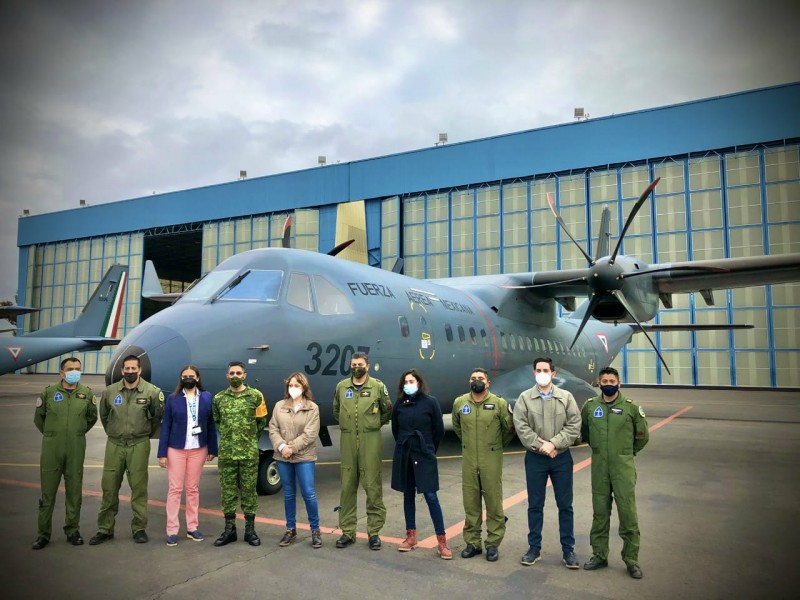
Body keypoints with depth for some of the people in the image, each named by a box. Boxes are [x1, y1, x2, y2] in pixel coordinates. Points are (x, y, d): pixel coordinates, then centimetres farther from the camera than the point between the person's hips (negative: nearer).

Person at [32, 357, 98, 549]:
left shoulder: (87, 394, 3)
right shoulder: (49, 392, 0)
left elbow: (92, 418, 18)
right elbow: (38, 417, 13)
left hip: (76, 448, 1)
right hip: (51, 447, -1)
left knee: (74, 491, 6)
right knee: (48, 491, 4)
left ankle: (72, 530, 18)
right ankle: (43, 534, 15)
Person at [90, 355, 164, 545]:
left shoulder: (152, 392, -6)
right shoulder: (110, 391, 1)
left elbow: (158, 415, 7)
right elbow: (103, 415, 17)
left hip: (139, 445, -2)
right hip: (114, 444, 2)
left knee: (139, 487, 3)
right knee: (109, 487, 8)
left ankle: (139, 528, 13)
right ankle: (105, 529, 20)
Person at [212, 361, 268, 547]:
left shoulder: (255, 395, -3)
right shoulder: (218, 398, 4)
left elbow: (262, 421, 7)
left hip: (249, 453, -2)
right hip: (226, 453, 2)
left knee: (249, 490, 5)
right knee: (228, 491, 8)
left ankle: (250, 529, 15)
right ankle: (229, 529, 19)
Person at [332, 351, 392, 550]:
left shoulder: (378, 386, -1)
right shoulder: (341, 387, 7)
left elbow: (387, 410, 10)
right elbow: (336, 410, 21)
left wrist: (376, 424, 8)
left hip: (371, 440, -2)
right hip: (347, 440, 3)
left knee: (373, 486, 0)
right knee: (347, 486, 7)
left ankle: (374, 532, 11)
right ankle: (347, 531, 17)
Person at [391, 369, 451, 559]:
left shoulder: (430, 402, -7)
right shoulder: (399, 405, 1)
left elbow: (439, 430, -1)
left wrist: (428, 449, 6)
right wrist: (405, 445, 13)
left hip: (424, 456, -3)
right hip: (404, 456, 3)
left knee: (431, 496, -5)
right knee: (408, 495, 11)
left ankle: (442, 541, 1)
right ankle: (411, 536, 22)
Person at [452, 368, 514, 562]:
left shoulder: (499, 403, -8)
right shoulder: (459, 403, 0)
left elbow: (509, 427, 6)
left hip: (491, 461, -2)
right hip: (468, 461, 3)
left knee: (494, 502, 3)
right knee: (470, 502, 9)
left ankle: (493, 544, 15)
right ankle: (472, 543, 20)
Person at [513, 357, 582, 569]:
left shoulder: (566, 397, 0)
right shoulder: (525, 398, -2)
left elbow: (574, 426, -7)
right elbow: (521, 427, -9)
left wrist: (554, 444, -17)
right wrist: (540, 446, -16)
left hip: (562, 457, 0)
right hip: (535, 458, 0)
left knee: (565, 505, 8)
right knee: (535, 505, 9)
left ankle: (568, 549, 21)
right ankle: (534, 548, 22)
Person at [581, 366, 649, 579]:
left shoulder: (631, 407, -6)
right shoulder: (590, 406, 1)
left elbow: (642, 435, 6)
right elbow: (584, 431, 18)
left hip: (623, 467, -2)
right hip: (599, 466, 2)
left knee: (628, 512, 0)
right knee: (600, 512, 11)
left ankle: (631, 559, 14)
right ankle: (599, 555, 23)